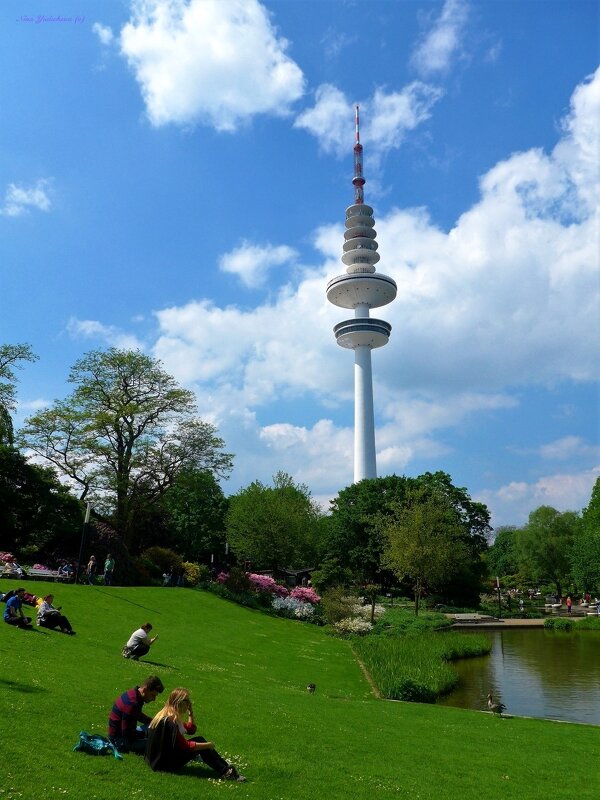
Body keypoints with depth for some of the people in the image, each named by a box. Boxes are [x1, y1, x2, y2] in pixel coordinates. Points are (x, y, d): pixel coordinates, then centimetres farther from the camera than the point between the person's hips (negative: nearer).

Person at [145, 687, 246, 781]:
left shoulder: (173, 717, 7)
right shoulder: (169, 721, -24)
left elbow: (191, 729, 16)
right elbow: (185, 745, -25)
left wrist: (191, 712, 5)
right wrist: (208, 745, -17)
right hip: (164, 763, -10)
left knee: (199, 741, 0)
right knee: (199, 741, -15)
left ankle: (226, 768, -5)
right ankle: (225, 772, -12)